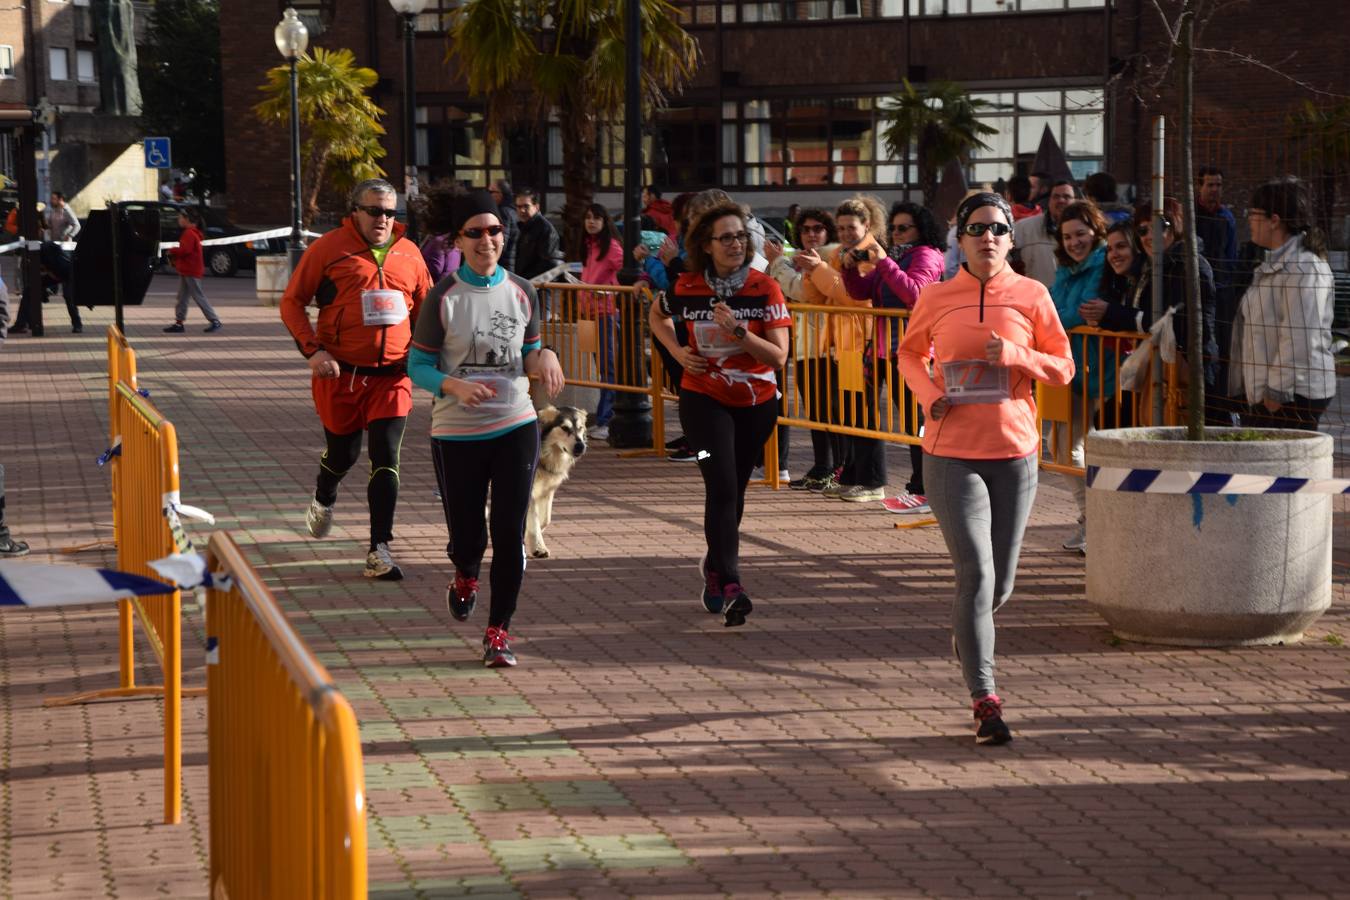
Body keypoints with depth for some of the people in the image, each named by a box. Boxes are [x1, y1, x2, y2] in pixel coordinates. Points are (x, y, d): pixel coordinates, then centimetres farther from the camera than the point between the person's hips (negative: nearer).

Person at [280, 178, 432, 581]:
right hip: (340, 373, -2)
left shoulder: (408, 253, 7)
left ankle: (378, 550, -6)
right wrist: (312, 349, -12)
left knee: (387, 459, -7)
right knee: (343, 452, 14)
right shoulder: (329, 248, -4)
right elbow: (292, 302, 0)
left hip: (392, 376, 2)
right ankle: (323, 500, 49)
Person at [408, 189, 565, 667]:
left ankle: (499, 631, 10)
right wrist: (454, 386, -24)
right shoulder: (443, 297, -7)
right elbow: (418, 365, -5)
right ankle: (466, 577, 42)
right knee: (467, 535, 5)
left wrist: (544, 357, -9)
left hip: (515, 426, 2)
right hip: (457, 432, -2)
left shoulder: (522, 293, 3)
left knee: (509, 533, -3)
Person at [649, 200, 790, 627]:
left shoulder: (764, 288, -11)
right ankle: (729, 587, -22)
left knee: (733, 490, 15)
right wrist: (677, 351, -1)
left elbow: (778, 356, -16)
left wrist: (738, 331, -29)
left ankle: (715, 565, 39)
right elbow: (657, 317, 16)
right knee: (722, 486, -17)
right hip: (704, 399, -1)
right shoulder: (687, 288, -7)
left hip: (755, 403, 2)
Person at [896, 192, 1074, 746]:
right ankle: (985, 700, -12)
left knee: (999, 585, 10)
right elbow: (909, 353, 18)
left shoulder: (1030, 296, 1)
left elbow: (1063, 368, 5)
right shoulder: (936, 299, 1)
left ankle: (968, 630, 46)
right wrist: (927, 393, -3)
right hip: (951, 454, -2)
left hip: (1014, 453, 2)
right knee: (976, 572, -14)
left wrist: (1017, 356, -15)